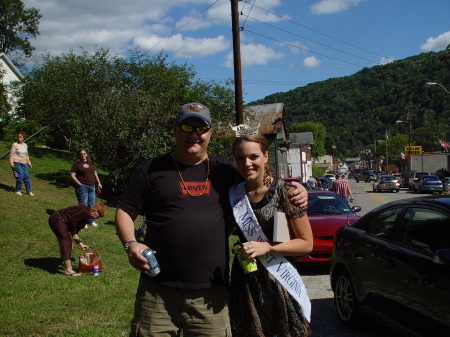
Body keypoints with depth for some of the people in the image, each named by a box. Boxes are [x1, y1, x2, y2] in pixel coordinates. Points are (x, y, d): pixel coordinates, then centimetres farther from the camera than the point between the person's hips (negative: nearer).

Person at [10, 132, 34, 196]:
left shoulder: (25, 145, 13)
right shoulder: (15, 145, -3)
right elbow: (11, 154, -7)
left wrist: (29, 163, 18)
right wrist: (11, 163, -17)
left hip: (24, 163, 5)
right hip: (16, 162, -5)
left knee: (26, 176, 0)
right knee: (20, 176, -12)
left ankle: (29, 191, 8)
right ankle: (17, 190, 5)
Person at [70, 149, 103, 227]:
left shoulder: (90, 164, 17)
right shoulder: (77, 164, 0)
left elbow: (95, 173, 24)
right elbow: (72, 175, -5)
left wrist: (98, 183, 17)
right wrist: (79, 184, -12)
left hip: (92, 186, 6)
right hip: (82, 187, -5)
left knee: (91, 204, 10)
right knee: (83, 204, -7)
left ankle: (91, 220, 20)